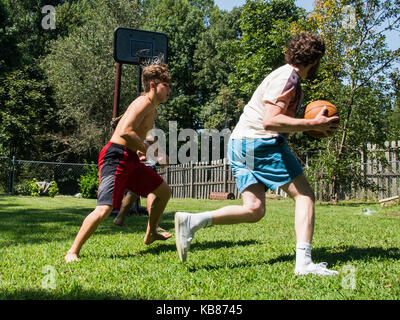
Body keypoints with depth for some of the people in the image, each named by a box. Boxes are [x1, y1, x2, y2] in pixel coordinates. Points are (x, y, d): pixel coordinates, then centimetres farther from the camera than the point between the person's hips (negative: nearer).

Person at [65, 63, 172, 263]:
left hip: (130, 159, 11)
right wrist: (147, 149, -16)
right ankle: (73, 252, -6)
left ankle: (150, 235, 33)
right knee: (104, 209, -20)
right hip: (116, 157, -10)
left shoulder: (151, 108, 19)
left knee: (164, 191, 18)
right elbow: (125, 132, -27)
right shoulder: (143, 103, -13)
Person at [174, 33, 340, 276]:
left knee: (254, 210, 2)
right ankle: (304, 262, -9)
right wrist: (313, 124, -18)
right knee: (304, 195, -2)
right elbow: (270, 121, -21)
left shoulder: (289, 77, 25)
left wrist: (310, 126, 20)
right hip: (261, 142, -9)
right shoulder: (288, 77, -8)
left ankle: (192, 221, -9)